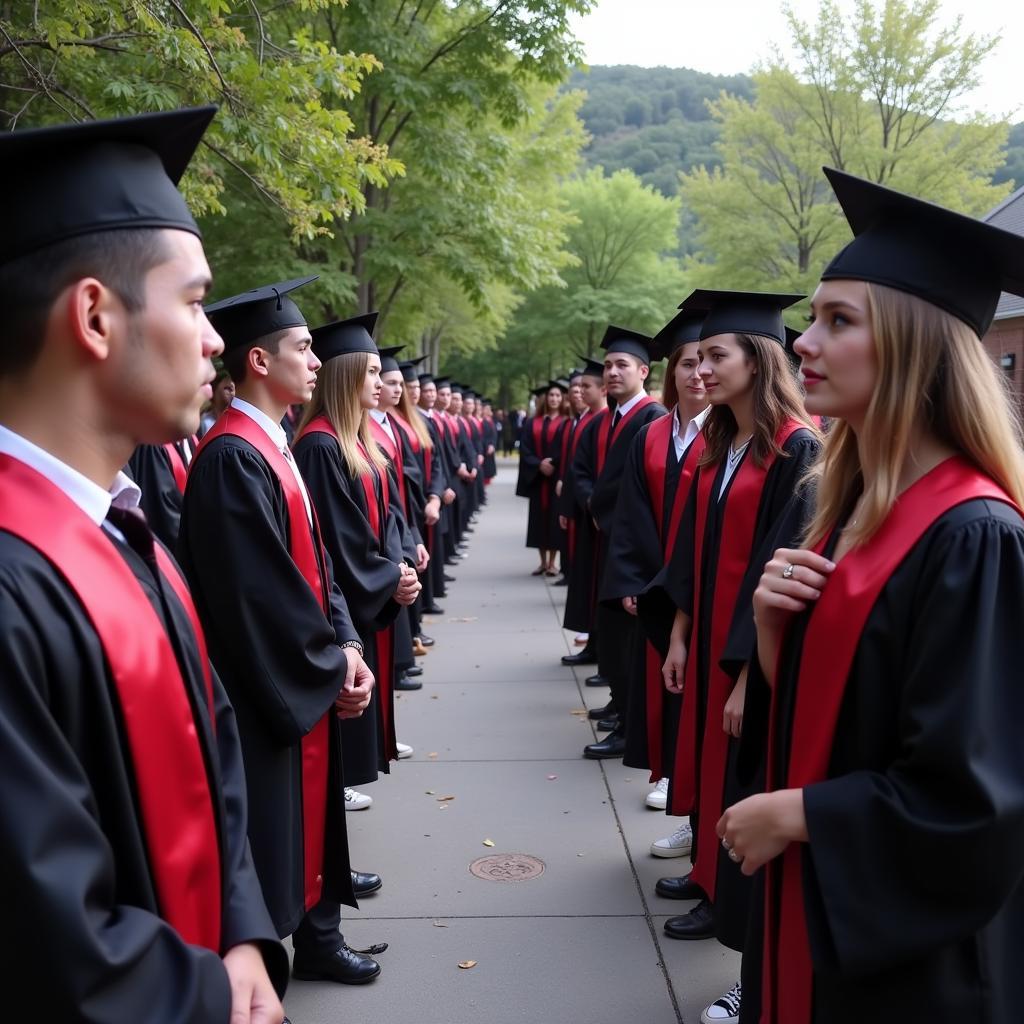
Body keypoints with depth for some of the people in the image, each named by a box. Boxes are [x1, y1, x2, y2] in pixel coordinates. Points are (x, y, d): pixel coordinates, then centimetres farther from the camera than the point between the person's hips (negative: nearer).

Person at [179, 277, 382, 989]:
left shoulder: (276, 448, 10)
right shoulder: (233, 458, -20)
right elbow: (258, 592, -23)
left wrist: (345, 645, -1)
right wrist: (332, 664, -12)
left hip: (308, 678, 9)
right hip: (269, 689, -9)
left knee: (313, 814, 19)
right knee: (273, 835, 4)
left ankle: (318, 936, 34)